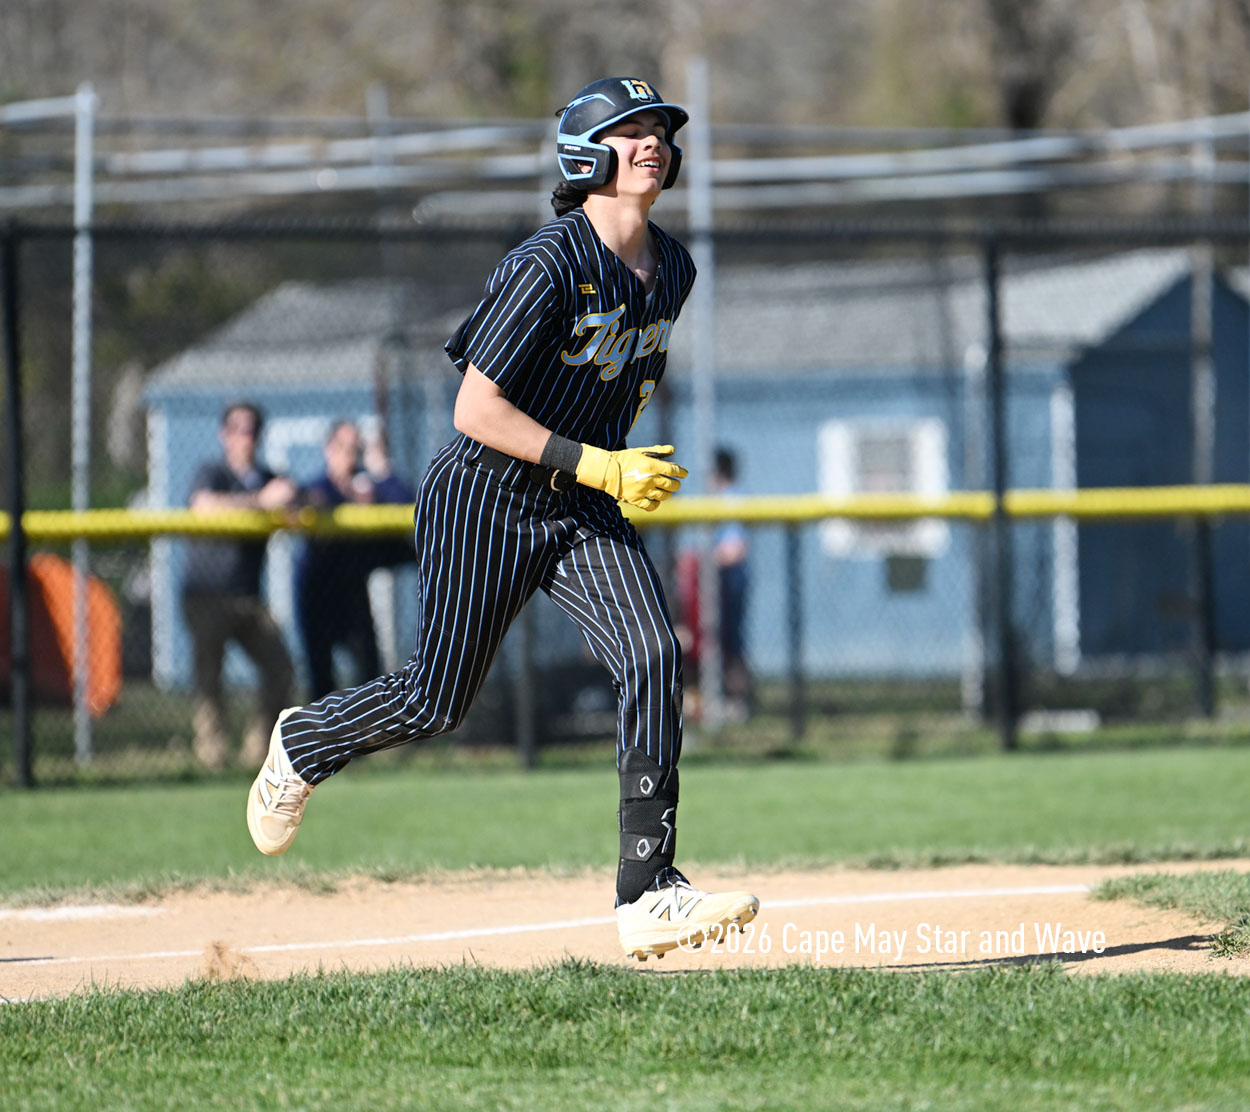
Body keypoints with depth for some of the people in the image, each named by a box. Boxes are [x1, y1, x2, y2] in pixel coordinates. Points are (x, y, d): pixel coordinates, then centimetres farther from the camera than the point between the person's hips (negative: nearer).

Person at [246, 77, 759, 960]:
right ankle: (303, 745, 37)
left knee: (655, 658, -16)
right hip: (487, 501, -6)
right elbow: (476, 410, -22)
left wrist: (628, 469, 15)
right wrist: (598, 465, -25)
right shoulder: (548, 267, -22)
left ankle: (649, 896, -15)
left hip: (588, 511, 6)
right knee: (438, 701, 4)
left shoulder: (672, 270, 3)